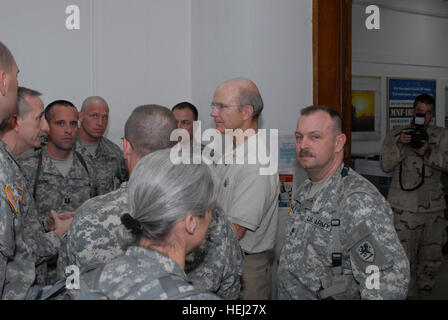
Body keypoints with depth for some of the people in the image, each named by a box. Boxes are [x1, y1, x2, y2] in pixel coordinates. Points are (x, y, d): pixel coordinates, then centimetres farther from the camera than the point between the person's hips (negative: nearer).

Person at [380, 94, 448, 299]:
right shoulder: (396, 134, 6)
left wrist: (428, 152, -21)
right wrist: (399, 145, -17)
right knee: (405, 260, -4)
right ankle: (408, 295, 9)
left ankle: (424, 294, 27)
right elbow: (386, 165, -1)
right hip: (405, 207, -2)